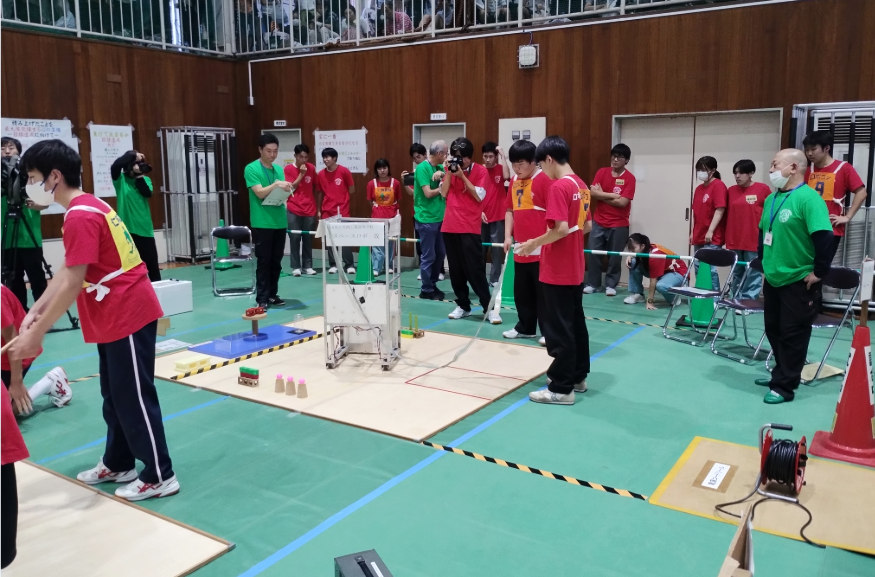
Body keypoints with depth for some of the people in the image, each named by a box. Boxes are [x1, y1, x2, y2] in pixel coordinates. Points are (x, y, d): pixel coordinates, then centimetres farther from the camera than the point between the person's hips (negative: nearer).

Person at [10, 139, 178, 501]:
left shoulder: (80, 217, -20)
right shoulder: (87, 209, 11)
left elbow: (72, 284, -23)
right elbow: (67, 271, 14)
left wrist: (36, 333, -18)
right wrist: (35, 312, 8)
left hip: (129, 314, -10)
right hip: (114, 317, 10)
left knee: (134, 397, -2)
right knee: (114, 395, 18)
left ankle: (160, 476, 9)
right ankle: (118, 464, 32)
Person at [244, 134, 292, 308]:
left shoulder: (279, 169, 13)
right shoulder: (251, 169, -5)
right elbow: (260, 193, -14)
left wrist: (286, 190, -8)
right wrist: (276, 185, -28)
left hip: (280, 222, 6)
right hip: (262, 223, -6)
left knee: (276, 261, 10)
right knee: (263, 261, -2)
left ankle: (273, 295, 20)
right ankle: (262, 298, 4)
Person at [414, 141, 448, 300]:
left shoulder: (440, 167, 11)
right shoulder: (422, 168, -13)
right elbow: (428, 193, -18)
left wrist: (443, 174, -15)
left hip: (440, 217, 8)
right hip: (426, 219, -8)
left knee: (440, 253, 14)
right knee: (428, 256, 0)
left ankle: (433, 284, 28)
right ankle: (426, 290, 11)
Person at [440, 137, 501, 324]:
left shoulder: (480, 171, -4)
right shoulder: (451, 169, 10)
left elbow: (479, 196, -13)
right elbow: (444, 193, 4)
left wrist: (462, 176, -15)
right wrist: (449, 173, -6)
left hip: (470, 227, -5)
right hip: (450, 225, 5)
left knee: (474, 269, -7)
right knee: (455, 269, 8)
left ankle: (488, 308, 0)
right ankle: (463, 305, 18)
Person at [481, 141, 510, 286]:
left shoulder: (500, 169, 1)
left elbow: (507, 176, -23)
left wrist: (502, 155, -19)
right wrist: (479, 211, -5)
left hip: (498, 216, -1)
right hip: (482, 216, 1)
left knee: (497, 248, 0)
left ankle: (495, 278, 7)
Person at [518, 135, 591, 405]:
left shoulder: (558, 187, -18)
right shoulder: (581, 185, 9)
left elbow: (560, 229, -25)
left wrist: (535, 243, -12)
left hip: (558, 271, -9)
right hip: (575, 269, 9)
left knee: (559, 329, -2)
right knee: (575, 323, 17)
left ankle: (561, 388, 6)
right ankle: (577, 376, 29)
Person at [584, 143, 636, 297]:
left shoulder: (629, 178, -7)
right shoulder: (602, 172, 3)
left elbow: (622, 202, -17)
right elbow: (593, 192, -9)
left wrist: (602, 195, -9)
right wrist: (613, 195, -15)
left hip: (619, 225, -3)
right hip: (598, 222, 3)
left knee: (614, 256, 4)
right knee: (593, 253, 4)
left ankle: (611, 285, 17)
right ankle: (592, 283, 16)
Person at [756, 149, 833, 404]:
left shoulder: (808, 198, -18)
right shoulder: (772, 198, 9)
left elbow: (824, 237, -24)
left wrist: (818, 272, -20)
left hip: (798, 281, -8)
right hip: (773, 279, 8)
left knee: (792, 335, 2)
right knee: (774, 330, 18)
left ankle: (784, 386, 10)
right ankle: (781, 374, 34)